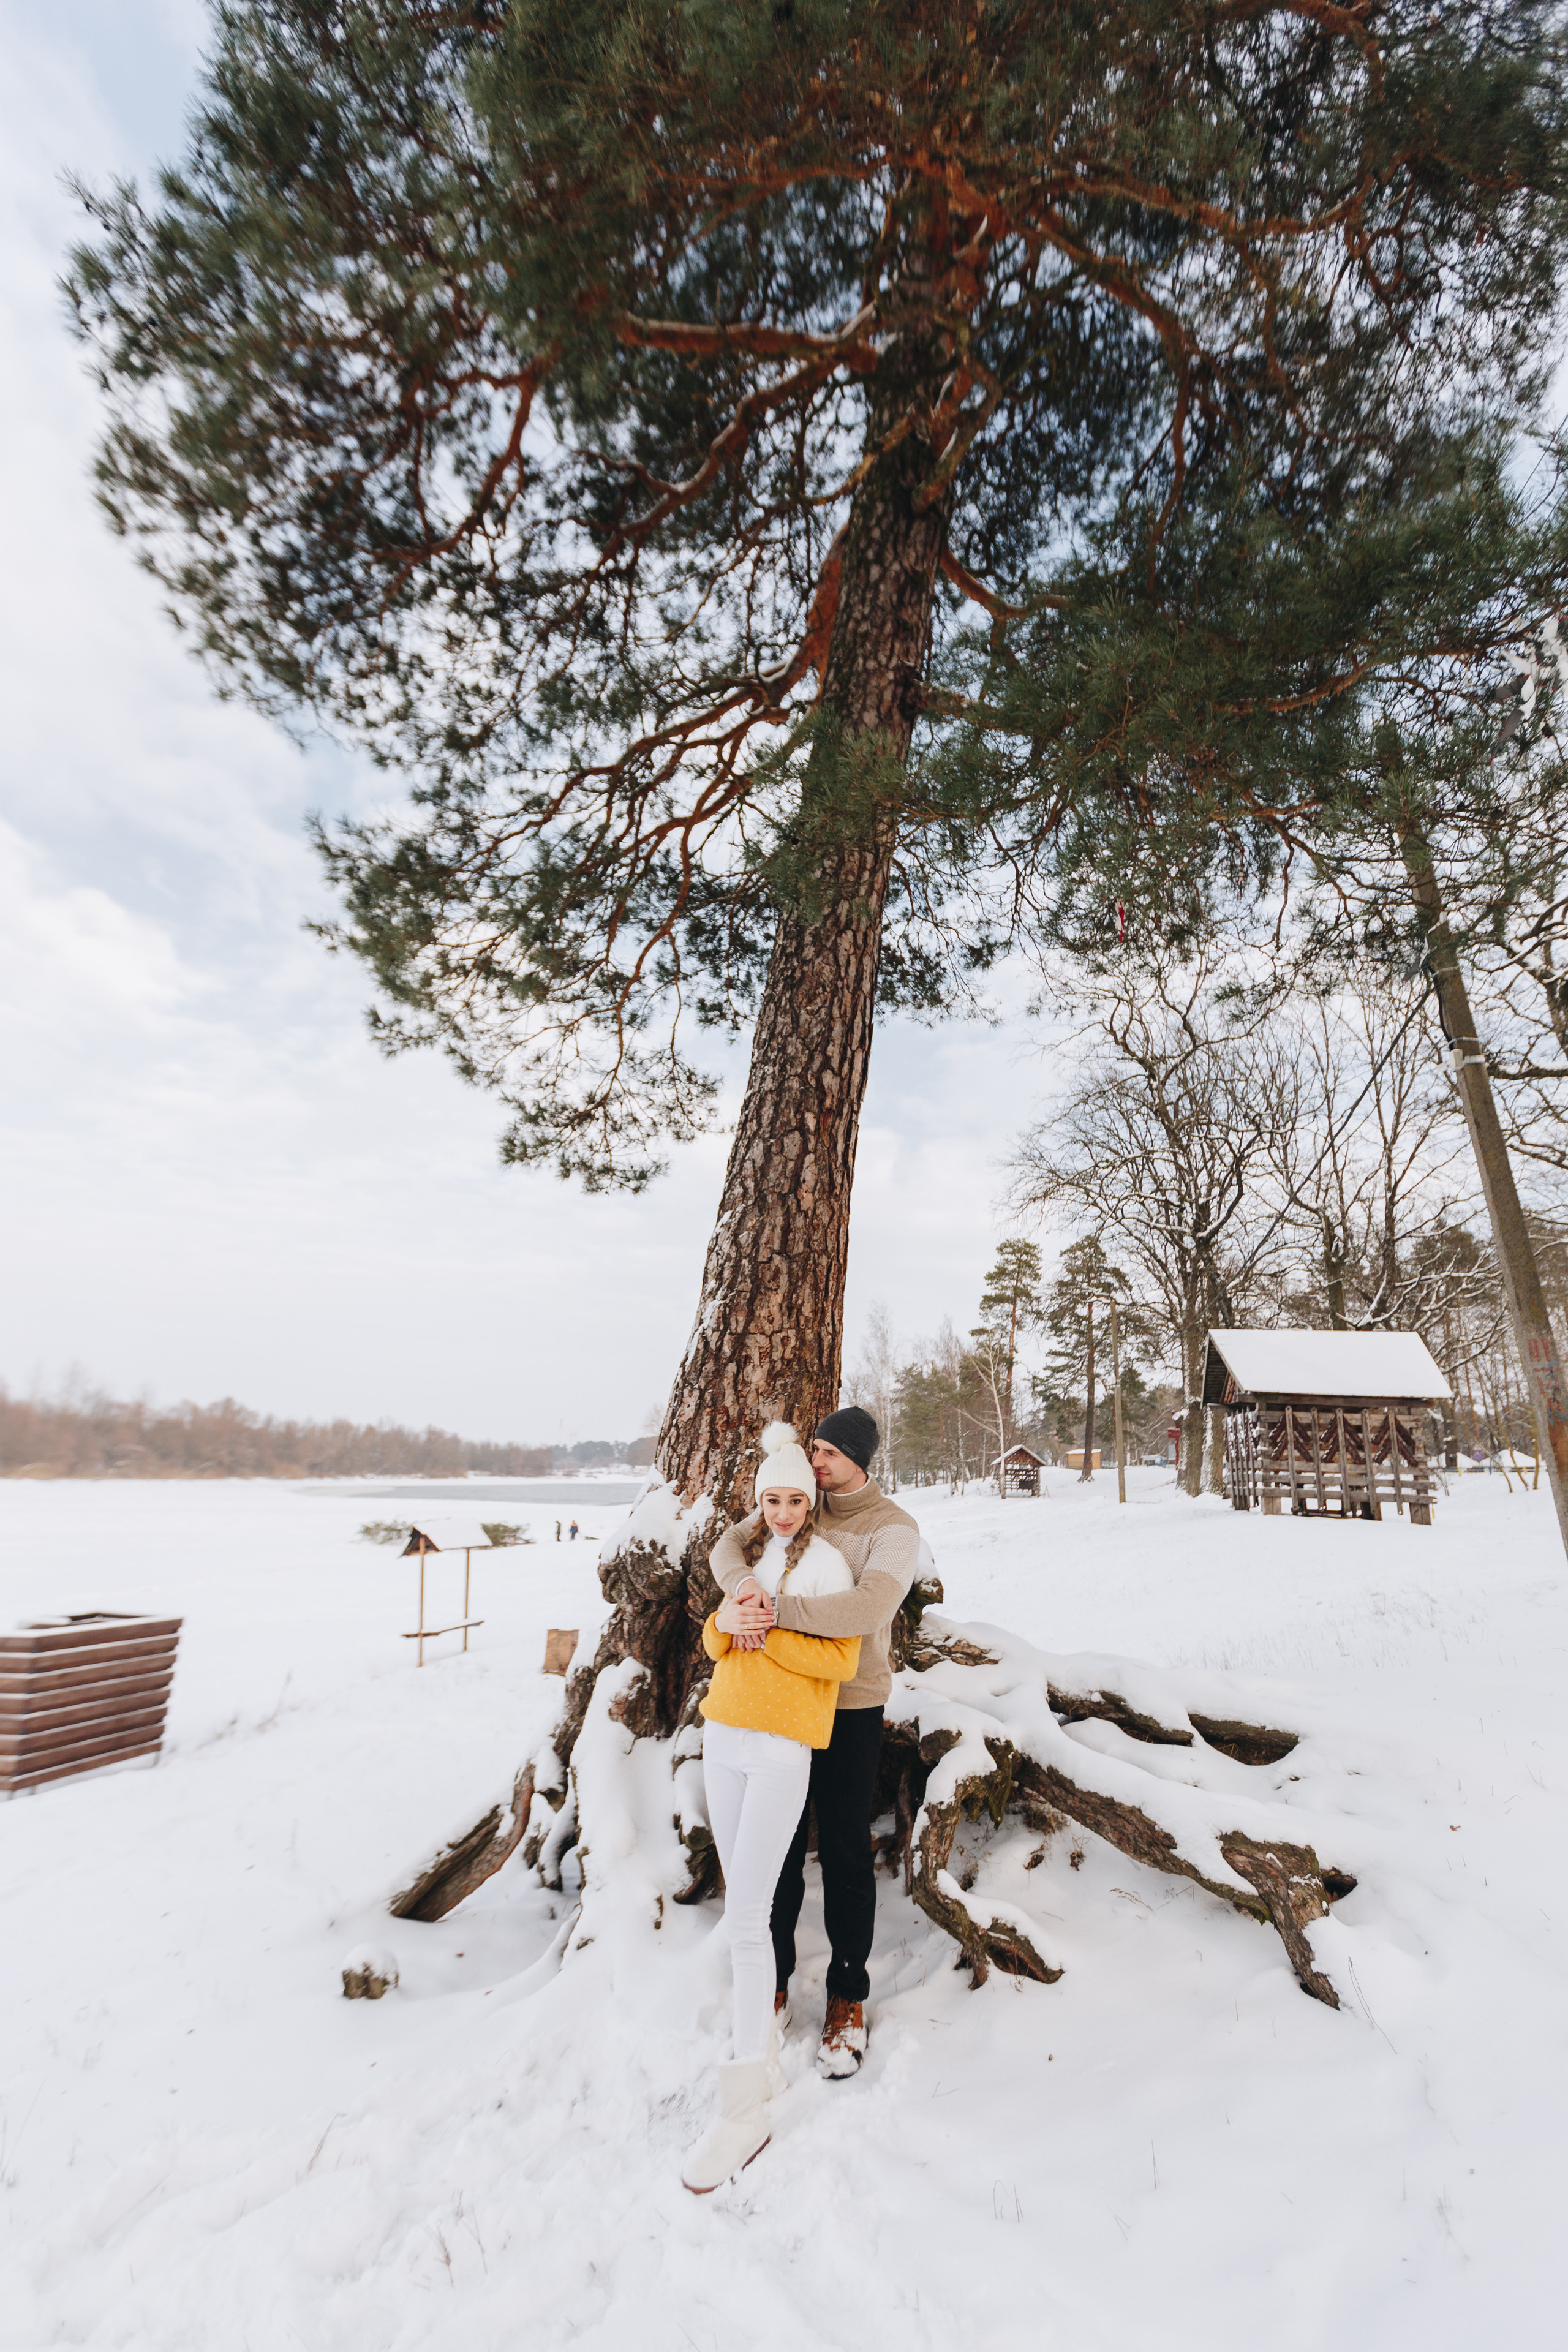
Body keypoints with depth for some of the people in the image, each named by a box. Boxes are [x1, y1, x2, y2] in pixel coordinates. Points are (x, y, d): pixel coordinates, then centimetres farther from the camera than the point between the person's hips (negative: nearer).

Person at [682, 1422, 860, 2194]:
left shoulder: (826, 1565, -8)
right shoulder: (749, 1554, 11)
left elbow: (841, 1659, -13)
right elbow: (716, 1648, 13)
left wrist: (768, 1634, -19)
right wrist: (722, 1623, -10)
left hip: (782, 1749, -6)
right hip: (723, 1738, 6)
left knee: (745, 1917, -6)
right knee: (743, 1902, 14)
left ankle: (745, 2109, 5)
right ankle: (765, 2051, 31)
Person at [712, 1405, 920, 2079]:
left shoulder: (893, 1528, -15)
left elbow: (869, 1606, -31)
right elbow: (729, 1544, -5)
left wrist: (777, 1610, -35)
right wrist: (744, 1583, -28)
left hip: (851, 1707, -4)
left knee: (845, 1853, 9)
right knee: (779, 1845, 15)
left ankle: (847, 1999, 29)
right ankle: (774, 1984, 34)